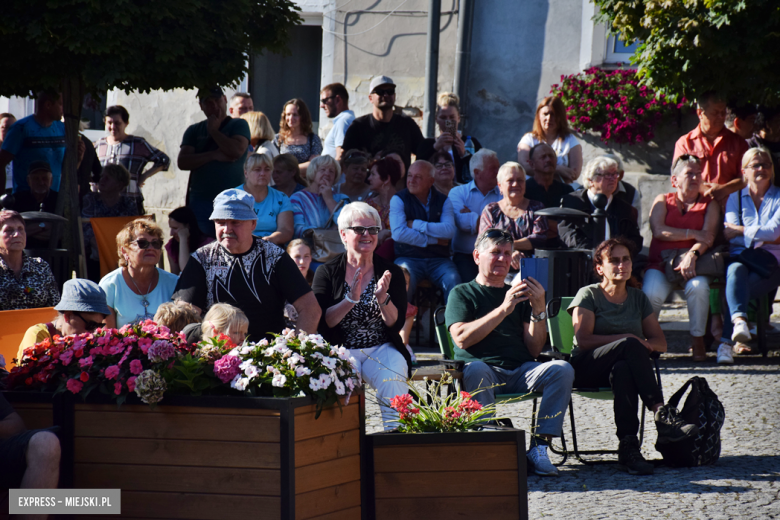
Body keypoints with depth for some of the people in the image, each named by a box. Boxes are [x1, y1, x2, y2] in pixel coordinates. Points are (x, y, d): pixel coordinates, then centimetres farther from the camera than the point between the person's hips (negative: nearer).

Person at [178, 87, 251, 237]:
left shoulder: (239, 125, 7)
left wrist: (213, 131, 0)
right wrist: (214, 155, -9)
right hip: (200, 201, 3)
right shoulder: (194, 131, 15)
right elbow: (182, 162, 2)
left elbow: (237, 150, -13)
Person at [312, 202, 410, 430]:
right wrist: (351, 299, -20)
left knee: (392, 381, -31)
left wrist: (383, 298, -20)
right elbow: (322, 322, -7)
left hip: (382, 350, 1)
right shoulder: (328, 272, 4)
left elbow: (396, 324, -1)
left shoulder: (391, 272, 6)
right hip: (341, 351, -1)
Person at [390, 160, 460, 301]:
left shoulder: (443, 201, 10)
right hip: (408, 257, -2)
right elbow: (398, 233, -11)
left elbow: (450, 231, -8)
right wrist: (434, 240, -8)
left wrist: (416, 225, -10)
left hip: (438, 259, 2)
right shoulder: (398, 199, 5)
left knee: (453, 281, -29)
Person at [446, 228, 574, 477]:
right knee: (476, 369, -38)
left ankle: (539, 447, -28)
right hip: (487, 372, -3)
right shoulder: (462, 293, 14)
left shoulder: (519, 295, 24)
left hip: (520, 372, 4)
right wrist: (503, 309, -12)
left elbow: (534, 349, 13)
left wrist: (538, 309, -2)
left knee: (562, 369, -25)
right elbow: (462, 338, -6)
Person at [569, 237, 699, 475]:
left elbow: (661, 343, 15)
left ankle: (629, 447, -52)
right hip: (586, 369, -3)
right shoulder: (588, 295, 6)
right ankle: (662, 415, -49)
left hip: (623, 363, 3)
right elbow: (583, 340, -8)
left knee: (622, 370, -39)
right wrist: (624, 339, -15)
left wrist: (645, 344, -9)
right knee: (630, 345, -36)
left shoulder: (638, 298, 19)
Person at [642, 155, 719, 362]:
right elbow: (659, 230, -4)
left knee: (698, 287, -35)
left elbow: (709, 237, -2)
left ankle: (698, 339, -18)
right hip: (661, 263, 0)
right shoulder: (662, 201, 14)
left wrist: (692, 255, -22)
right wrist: (693, 234, -10)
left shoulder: (709, 205, 14)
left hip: (693, 265, 0)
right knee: (652, 293, -31)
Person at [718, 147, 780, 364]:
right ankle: (739, 320, -61)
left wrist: (739, 230, -3)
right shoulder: (736, 197, 17)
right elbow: (733, 238, 4)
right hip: (741, 257, 1)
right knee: (735, 270, -38)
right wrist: (761, 237, -7)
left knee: (737, 288, -32)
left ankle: (726, 341, -35)